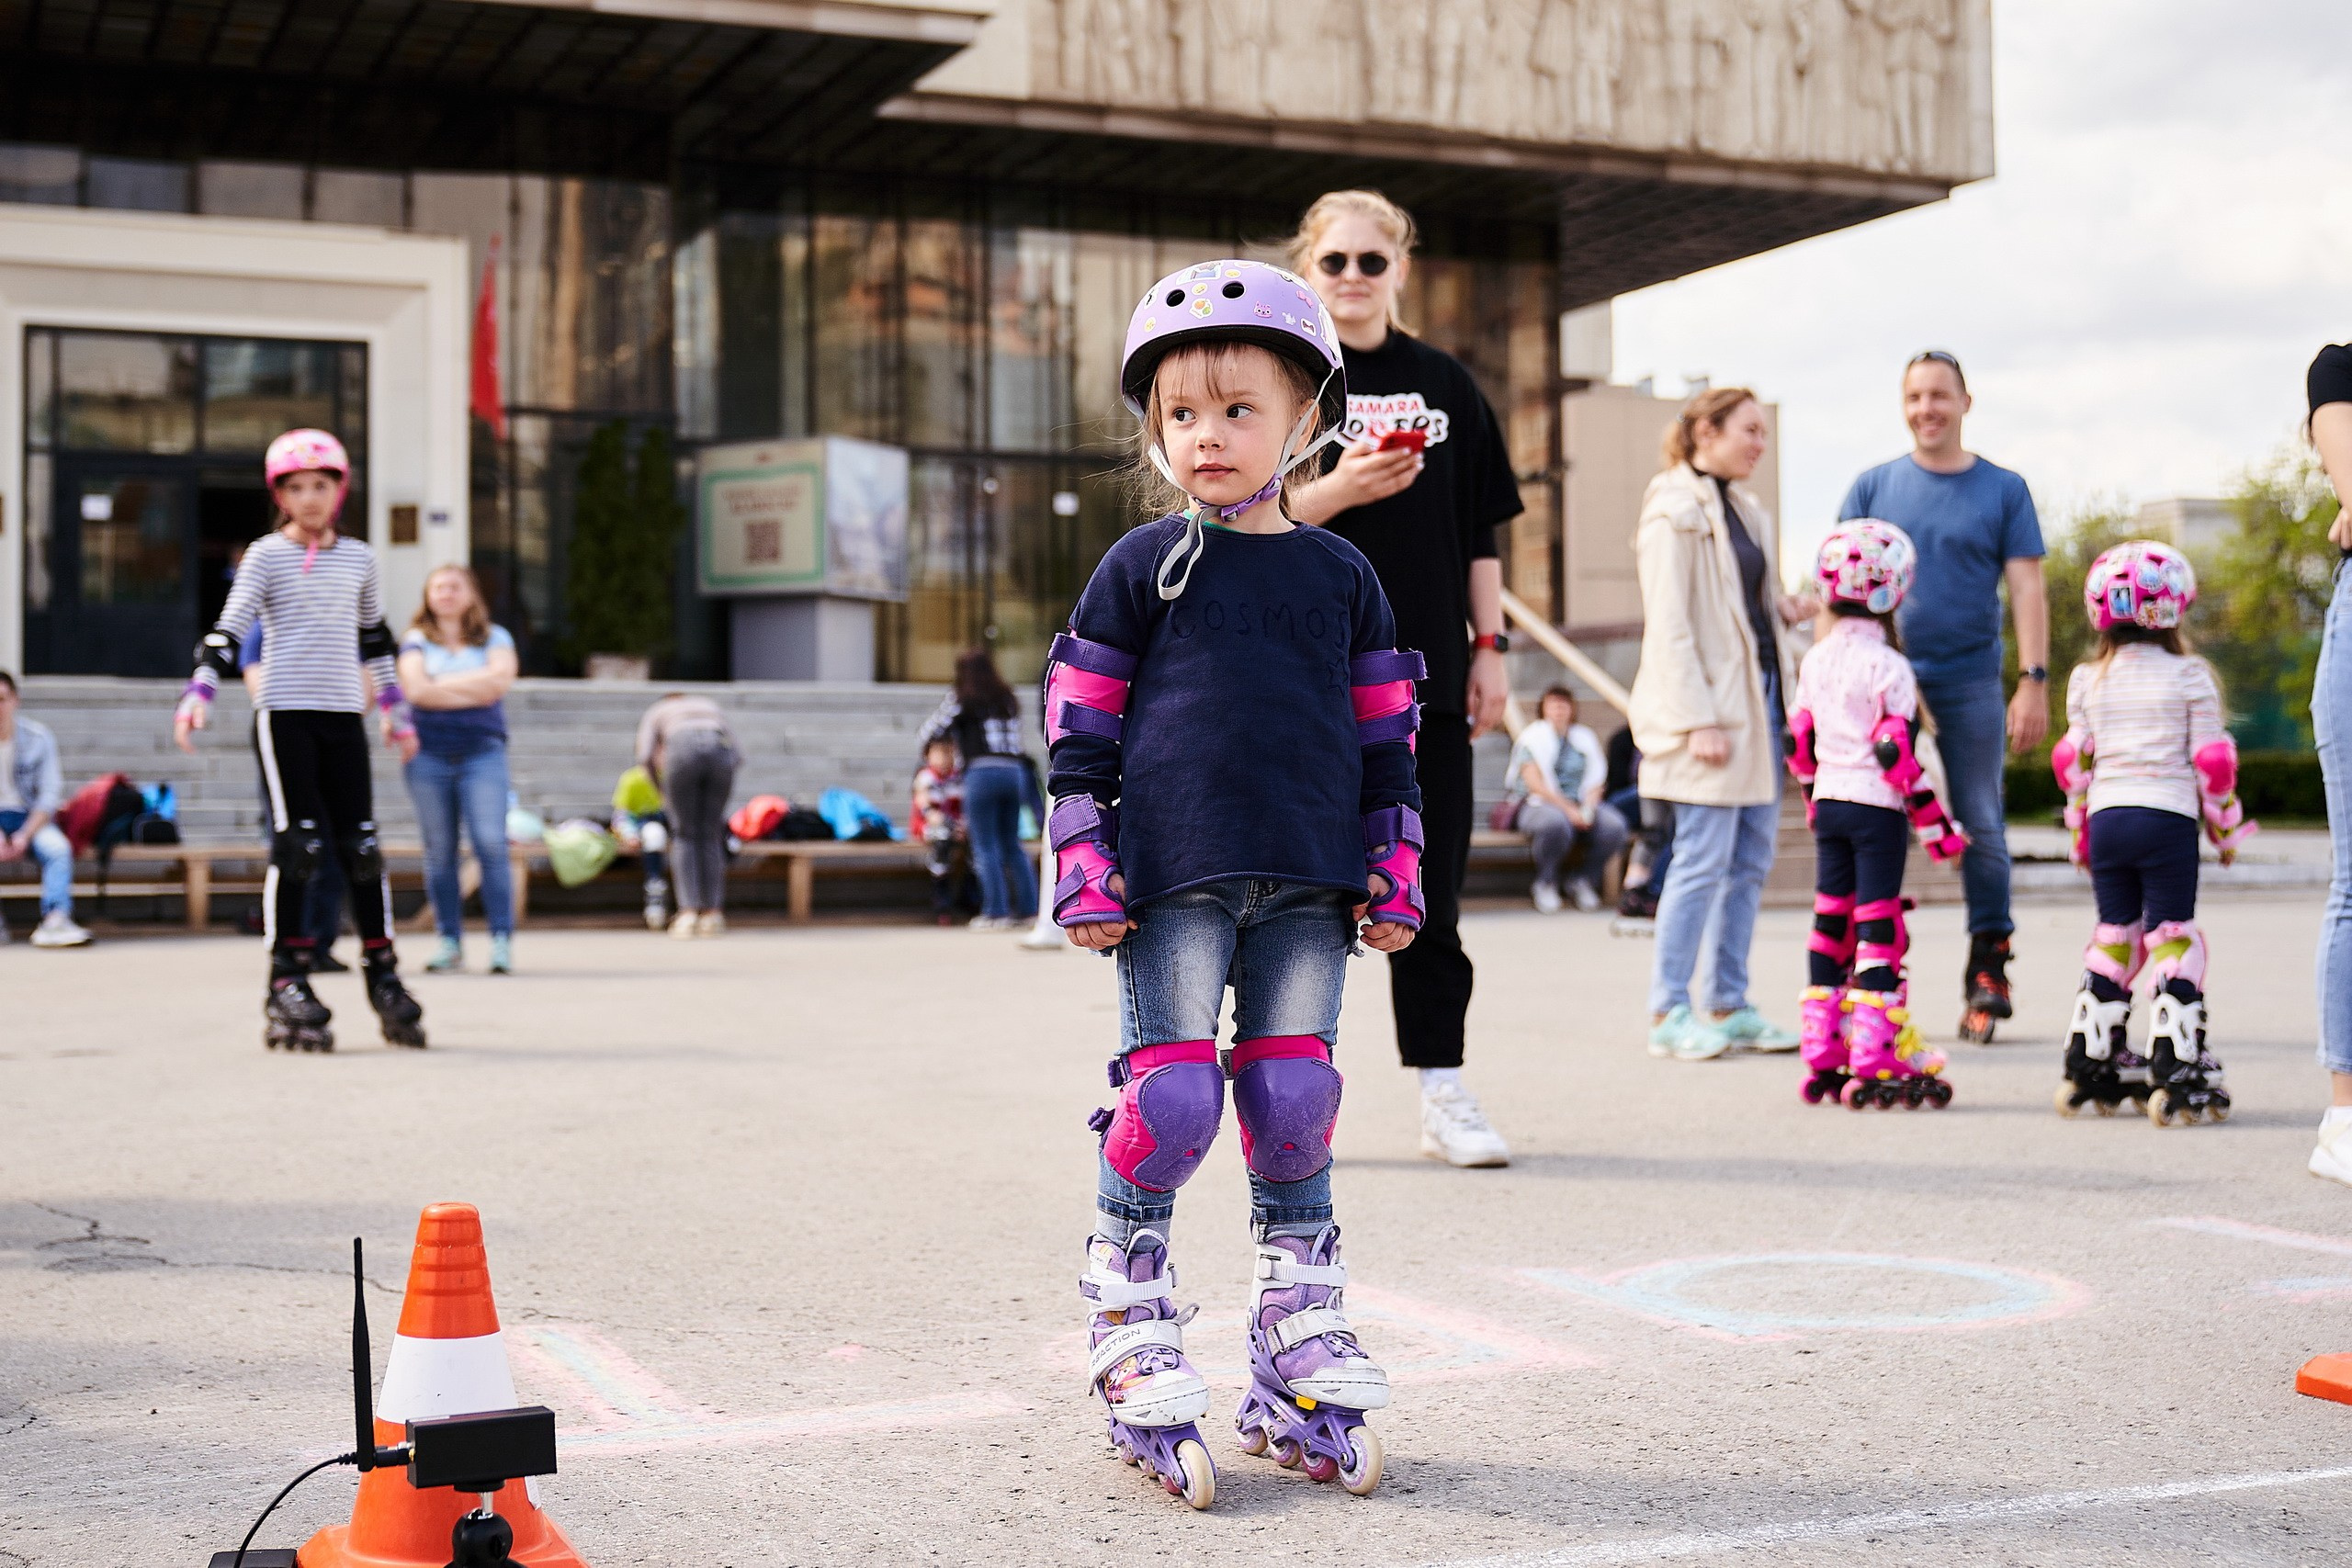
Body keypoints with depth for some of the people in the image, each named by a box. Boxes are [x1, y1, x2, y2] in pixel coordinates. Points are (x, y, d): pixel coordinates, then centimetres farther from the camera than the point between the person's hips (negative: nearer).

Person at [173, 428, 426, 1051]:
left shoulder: (358, 557, 13)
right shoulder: (267, 555, 2)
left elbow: (375, 637, 24)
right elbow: (230, 627, -6)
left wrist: (395, 708, 26)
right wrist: (199, 692, -19)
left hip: (343, 714, 4)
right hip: (284, 712, -3)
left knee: (361, 845, 2)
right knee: (296, 843, -8)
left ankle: (382, 975, 11)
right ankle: (286, 982, -2)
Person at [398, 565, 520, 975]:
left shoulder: (494, 638, 12)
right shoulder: (416, 641, 11)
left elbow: (499, 679, -7)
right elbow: (415, 689, -6)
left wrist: (440, 684, -3)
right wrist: (473, 690, -4)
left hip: (482, 752, -1)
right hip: (429, 752, 1)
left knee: (491, 844, -12)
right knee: (439, 851, 1)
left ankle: (502, 941, -11)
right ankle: (450, 942, 7)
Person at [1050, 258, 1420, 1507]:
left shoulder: (1341, 576, 12)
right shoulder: (1142, 569, 4)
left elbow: (1385, 739, 15)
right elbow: (1081, 733, 3)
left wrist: (1394, 874, 10)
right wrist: (1084, 874, -4)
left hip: (1308, 888, 3)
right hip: (1174, 882, -2)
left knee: (1295, 1106, 3)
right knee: (1171, 1098, -8)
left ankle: (1297, 1361, 16)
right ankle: (1131, 1341, 11)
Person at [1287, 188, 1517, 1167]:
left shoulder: (1443, 383, 12)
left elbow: (1480, 531, 13)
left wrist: (1489, 647, 5)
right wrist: (1337, 491, -19)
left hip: (1425, 673, 3)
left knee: (1428, 885, 4)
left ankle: (1442, 1092, 9)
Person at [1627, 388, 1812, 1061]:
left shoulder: (1747, 511, 17)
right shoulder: (1674, 513, -9)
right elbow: (1670, 626, -14)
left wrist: (1786, 611, 4)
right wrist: (1698, 719, -19)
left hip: (1758, 695, 9)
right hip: (1709, 700, -8)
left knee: (1752, 859, 9)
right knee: (1704, 859, -7)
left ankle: (1730, 1006, 16)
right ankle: (1669, 1012, 1)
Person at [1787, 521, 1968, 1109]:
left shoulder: (1814, 661, 9)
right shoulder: (1887, 665, -12)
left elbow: (1799, 746, 13)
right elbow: (1898, 752, -16)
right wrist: (1935, 825, -11)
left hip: (1829, 803, 7)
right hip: (1877, 808, -7)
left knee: (1830, 926, 11)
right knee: (1878, 929, -4)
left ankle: (1822, 1062, 14)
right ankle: (1871, 1066, -6)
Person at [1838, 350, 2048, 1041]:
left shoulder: (2003, 490, 6)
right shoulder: (1874, 487, 8)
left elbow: (2027, 589, 3)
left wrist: (2034, 681, -6)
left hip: (1970, 684, 0)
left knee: (1980, 827, 2)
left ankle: (1988, 967, 12)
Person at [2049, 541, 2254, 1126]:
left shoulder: (2086, 680, 8)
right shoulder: (2190, 676, -2)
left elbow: (2073, 761, 9)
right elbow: (2212, 759, -3)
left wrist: (2081, 833, 19)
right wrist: (2225, 829, 8)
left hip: (2105, 818, 4)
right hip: (2169, 817, -4)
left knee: (2114, 936, 13)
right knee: (2173, 937, -1)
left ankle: (2089, 1065, 13)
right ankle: (2175, 1071, -6)